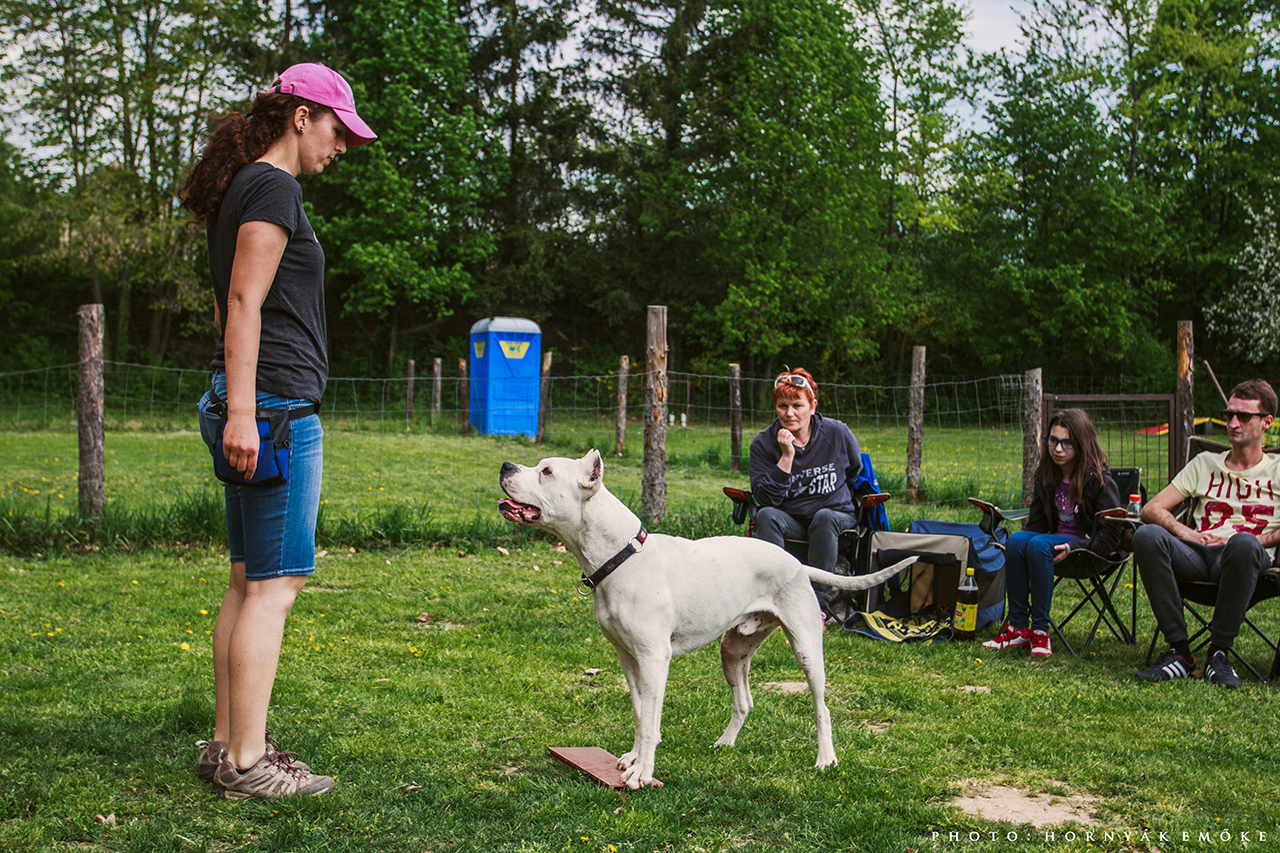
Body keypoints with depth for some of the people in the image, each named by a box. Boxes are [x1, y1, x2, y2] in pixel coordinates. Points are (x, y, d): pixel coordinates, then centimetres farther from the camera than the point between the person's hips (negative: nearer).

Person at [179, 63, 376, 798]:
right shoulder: (273, 188, -9)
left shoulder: (244, 188, 20)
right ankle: (247, 762, -3)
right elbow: (244, 303, -17)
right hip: (276, 406, -10)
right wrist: (241, 410, -22)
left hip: (255, 408, 10)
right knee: (275, 584, -7)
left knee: (248, 582, 12)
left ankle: (228, 744, 18)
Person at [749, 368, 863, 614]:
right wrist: (786, 457, -23)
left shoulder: (838, 434, -5)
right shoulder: (763, 443, -7)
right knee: (766, 515, -31)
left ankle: (818, 601, -34)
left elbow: (858, 474, 15)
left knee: (824, 516, -34)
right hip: (790, 521, 0)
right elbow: (766, 499, -16)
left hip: (836, 515, 0)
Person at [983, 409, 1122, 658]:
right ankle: (1018, 628, -24)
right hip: (1056, 540, 6)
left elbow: (1110, 535, -13)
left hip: (1091, 548, -6)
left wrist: (1072, 548, -26)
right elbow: (1035, 523, 13)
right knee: (1017, 540, -26)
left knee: (1038, 544, -33)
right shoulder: (1047, 477, 7)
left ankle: (1040, 631, -28)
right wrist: (1026, 537, -10)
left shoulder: (1100, 480, -11)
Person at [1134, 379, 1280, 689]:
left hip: (1244, 558, -3)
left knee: (1244, 543, -40)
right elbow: (1151, 509, 15)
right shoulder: (1205, 464, 26)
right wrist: (1186, 533, -3)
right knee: (1147, 535, -30)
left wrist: (1254, 540, -13)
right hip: (1197, 556, 3)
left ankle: (1220, 653, -25)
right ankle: (1179, 652, -27)